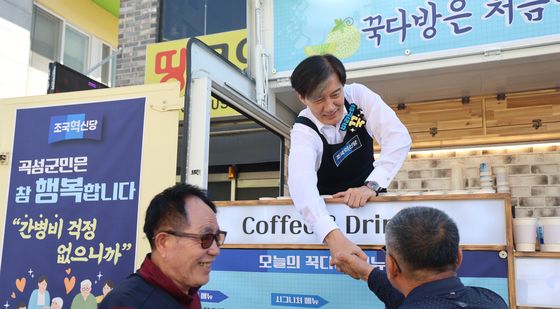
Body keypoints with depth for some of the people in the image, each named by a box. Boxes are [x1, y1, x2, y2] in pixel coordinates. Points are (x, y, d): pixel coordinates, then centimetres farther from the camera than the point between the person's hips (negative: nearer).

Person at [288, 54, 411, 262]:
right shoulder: (303, 131, -22)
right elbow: (301, 180, -41)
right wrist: (333, 236, -57)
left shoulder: (358, 95, -14)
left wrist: (372, 185, -36)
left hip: (368, 199, 2)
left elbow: (399, 137, -22)